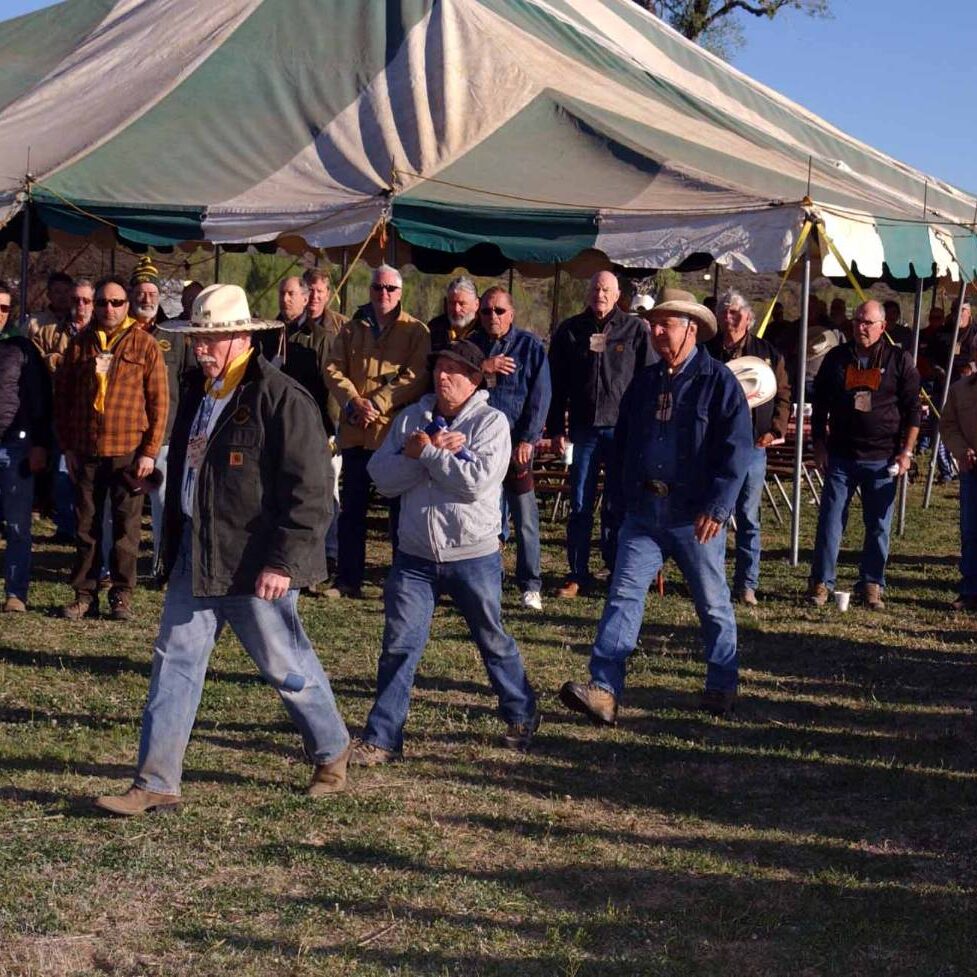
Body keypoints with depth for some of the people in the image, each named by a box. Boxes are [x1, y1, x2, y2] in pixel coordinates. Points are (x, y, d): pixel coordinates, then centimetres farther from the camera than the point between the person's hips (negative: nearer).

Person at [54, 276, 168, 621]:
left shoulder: (145, 346, -1)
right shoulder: (79, 345, 6)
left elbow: (159, 402, -2)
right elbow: (62, 397, 10)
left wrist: (150, 451, -7)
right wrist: (67, 446, 5)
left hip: (128, 451, -2)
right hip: (85, 451, 2)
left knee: (126, 526, 5)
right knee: (86, 525, 7)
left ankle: (122, 594, 13)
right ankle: (84, 594, 15)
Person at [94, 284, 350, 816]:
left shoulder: (281, 398, -16)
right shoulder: (197, 389, 10)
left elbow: (310, 492, -18)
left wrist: (283, 563, -20)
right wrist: (172, 544, 20)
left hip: (254, 566, -7)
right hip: (194, 559, 7)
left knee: (286, 666, 7)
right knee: (174, 664, 5)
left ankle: (332, 754, 30)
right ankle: (155, 784, 10)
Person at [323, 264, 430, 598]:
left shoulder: (415, 330, 2)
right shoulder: (351, 328, 13)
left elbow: (416, 377, -8)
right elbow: (334, 369, 6)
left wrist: (377, 403, -16)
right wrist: (354, 401, -11)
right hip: (355, 431, 4)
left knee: (401, 508, 3)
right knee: (351, 508, 8)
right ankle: (348, 580, 16)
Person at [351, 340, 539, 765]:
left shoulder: (491, 422, -7)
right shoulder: (410, 419, 5)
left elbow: (477, 480, -22)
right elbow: (382, 477, -7)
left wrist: (426, 452, -16)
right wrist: (438, 453, -18)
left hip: (474, 556, -2)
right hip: (415, 556, 3)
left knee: (493, 641, 14)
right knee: (399, 645, 0)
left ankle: (523, 717, 35)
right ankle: (382, 738, 6)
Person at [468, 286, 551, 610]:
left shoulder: (530, 346, 3)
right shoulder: (472, 344, 11)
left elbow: (539, 397, -2)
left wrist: (527, 439, -9)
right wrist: (481, 368, -16)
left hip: (516, 441, -3)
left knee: (525, 516, -2)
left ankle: (530, 585, 4)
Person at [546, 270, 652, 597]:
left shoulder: (635, 329, 3)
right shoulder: (569, 331, 8)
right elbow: (557, 384, 10)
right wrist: (556, 429, 5)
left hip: (623, 428, -2)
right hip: (583, 428, 2)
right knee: (580, 505, 5)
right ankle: (577, 574, 11)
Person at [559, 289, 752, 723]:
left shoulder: (718, 381, -7)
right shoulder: (644, 382, 12)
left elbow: (736, 450, -13)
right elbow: (623, 440, 20)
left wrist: (717, 507, -19)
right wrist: (621, 492, 13)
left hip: (696, 516, -4)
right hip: (644, 512, 5)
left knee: (713, 603, 9)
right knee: (624, 594, -7)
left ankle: (722, 687, 25)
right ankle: (604, 690, -13)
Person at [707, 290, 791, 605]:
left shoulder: (768, 353, 5)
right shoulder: (706, 351, 3)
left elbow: (783, 395, 10)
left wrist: (775, 430, -2)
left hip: (752, 445, 1)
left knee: (748, 519, 6)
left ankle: (746, 585, 11)